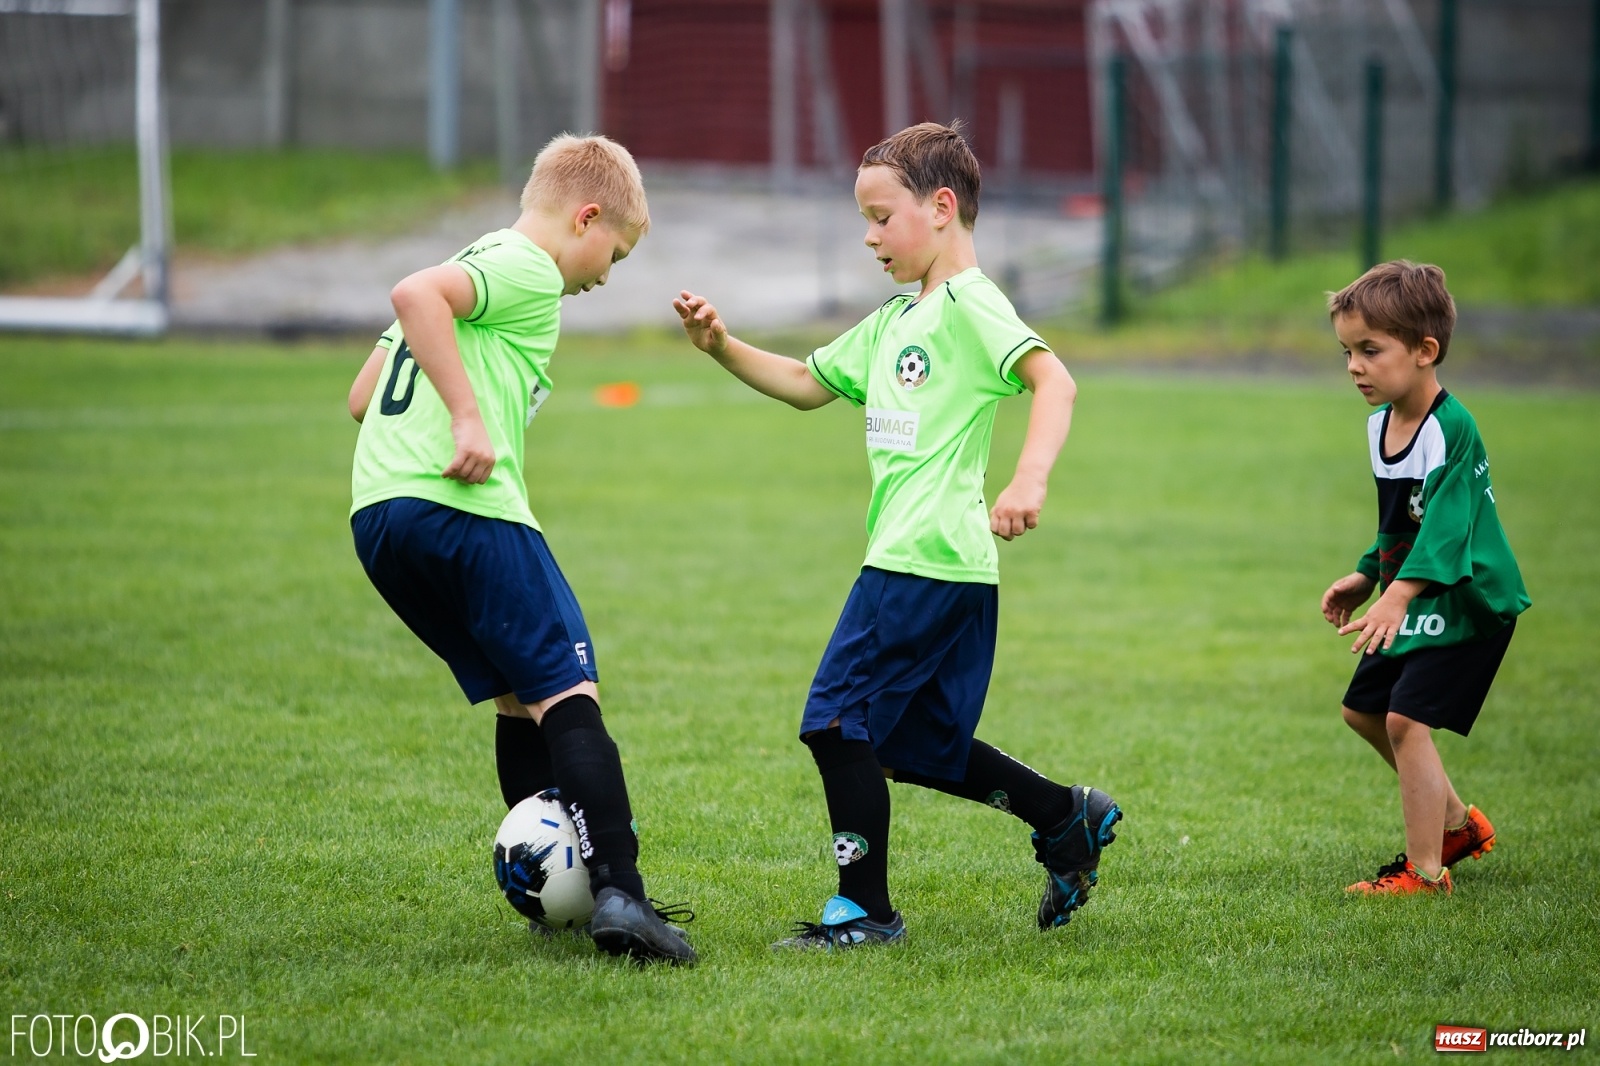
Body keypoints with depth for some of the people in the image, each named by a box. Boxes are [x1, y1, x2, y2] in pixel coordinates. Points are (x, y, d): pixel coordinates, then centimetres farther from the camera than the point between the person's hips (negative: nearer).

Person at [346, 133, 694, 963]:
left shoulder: (473, 265, 27)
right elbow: (415, 295, -21)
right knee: (569, 694, -10)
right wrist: (468, 416, -21)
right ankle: (617, 892, -22)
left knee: (520, 697, 18)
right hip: (463, 511, -9)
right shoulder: (528, 270, -2)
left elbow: (363, 396, 29)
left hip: (376, 515, 9)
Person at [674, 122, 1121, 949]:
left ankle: (864, 908, -2)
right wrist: (722, 347, 14)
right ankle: (1068, 816, 23)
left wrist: (1029, 480, -37)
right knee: (917, 745, 14)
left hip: (926, 561, -10)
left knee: (837, 721, -7)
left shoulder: (970, 305, -9)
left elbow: (1052, 380, -22)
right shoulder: (894, 321, 20)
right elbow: (806, 384, 29)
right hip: (946, 569, 10)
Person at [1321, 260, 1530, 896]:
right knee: (1363, 711, 18)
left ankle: (1425, 871, -9)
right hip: (1413, 603, 10)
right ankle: (1458, 824, 33)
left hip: (1467, 600, -10)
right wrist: (1367, 576, 15)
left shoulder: (1452, 428, -24)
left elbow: (1445, 526, -33)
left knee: (1406, 719, -17)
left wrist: (1399, 595, -43)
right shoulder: (1380, 424, 4)